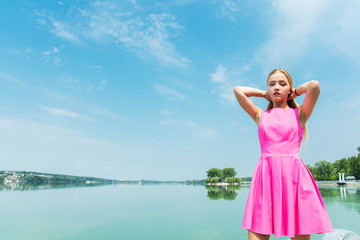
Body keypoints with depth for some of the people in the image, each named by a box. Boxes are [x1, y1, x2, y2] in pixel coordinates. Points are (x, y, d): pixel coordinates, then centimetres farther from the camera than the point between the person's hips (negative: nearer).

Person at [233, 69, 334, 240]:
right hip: (266, 175, 1)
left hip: (293, 176, -1)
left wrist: (295, 92, 17)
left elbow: (314, 85, -2)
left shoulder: (299, 114, 13)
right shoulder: (261, 116, 17)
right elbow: (238, 90, 13)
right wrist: (265, 94, 23)